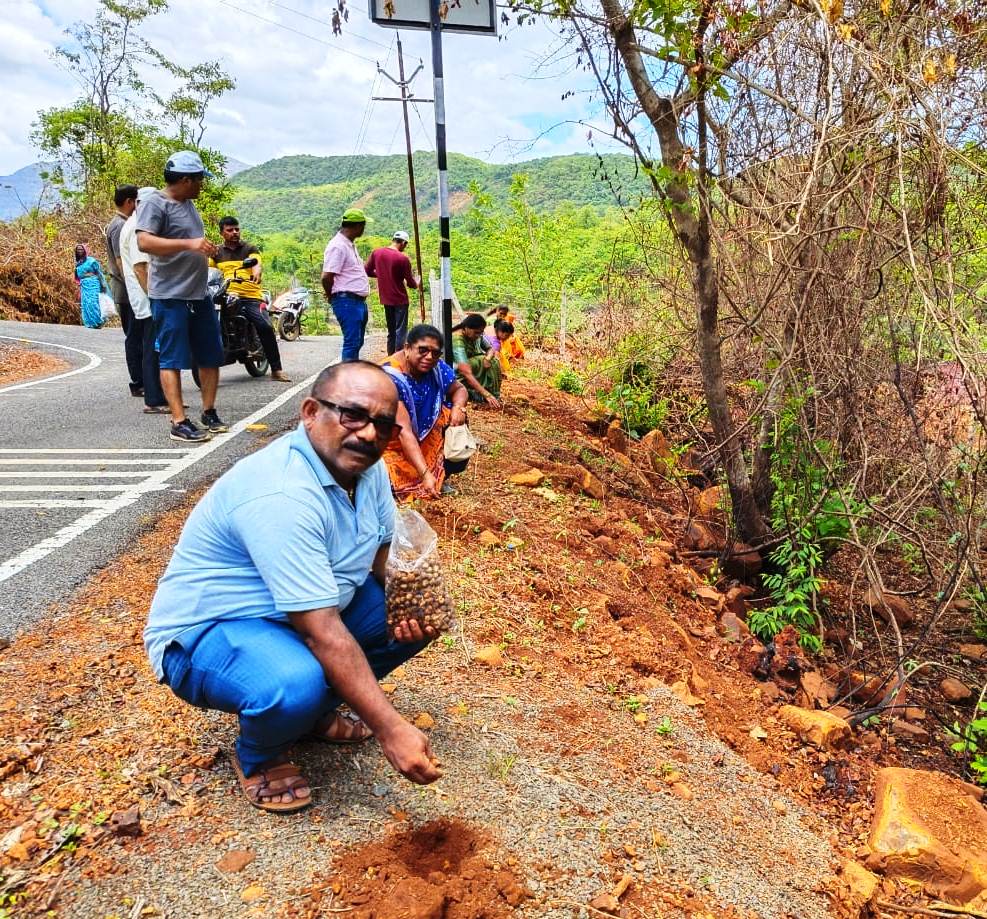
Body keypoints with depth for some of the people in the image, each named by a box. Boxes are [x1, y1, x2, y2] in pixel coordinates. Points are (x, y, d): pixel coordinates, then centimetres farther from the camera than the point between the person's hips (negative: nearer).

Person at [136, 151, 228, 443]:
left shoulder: (188, 204, 18)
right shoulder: (155, 204, -9)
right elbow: (144, 242, -24)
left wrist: (207, 250, 21)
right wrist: (189, 244, -30)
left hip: (200, 294, 9)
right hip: (170, 296, -9)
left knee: (211, 355, 11)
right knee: (172, 359, -5)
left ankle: (209, 412, 22)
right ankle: (179, 423, -5)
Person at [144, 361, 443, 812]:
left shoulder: (366, 466, -6)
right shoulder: (281, 496, -33)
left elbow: (386, 559, 6)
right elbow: (322, 632, -34)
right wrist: (389, 728, -32)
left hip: (301, 612, 8)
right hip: (204, 632, -8)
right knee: (298, 685, -37)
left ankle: (315, 710, 13)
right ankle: (258, 757, 0)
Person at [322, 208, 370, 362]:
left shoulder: (350, 244, 18)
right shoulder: (338, 246, -15)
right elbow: (327, 277, -19)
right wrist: (331, 297, -5)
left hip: (359, 301, 10)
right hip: (347, 301, -10)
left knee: (357, 342, 15)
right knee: (352, 343, -12)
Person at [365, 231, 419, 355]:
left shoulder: (376, 252, 0)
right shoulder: (403, 259, -15)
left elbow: (367, 271, 8)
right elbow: (411, 284, -8)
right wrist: (417, 283, 14)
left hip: (386, 299, 6)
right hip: (400, 300, -6)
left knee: (391, 331, 15)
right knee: (400, 332, 0)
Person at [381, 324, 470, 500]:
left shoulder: (436, 366, -12)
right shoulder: (391, 377, -30)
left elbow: (459, 389, 5)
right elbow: (404, 431, -35)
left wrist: (458, 407, -20)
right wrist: (425, 474, -41)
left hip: (423, 434, 6)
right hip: (390, 441, -6)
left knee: (457, 418, -14)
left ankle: (443, 474, 5)